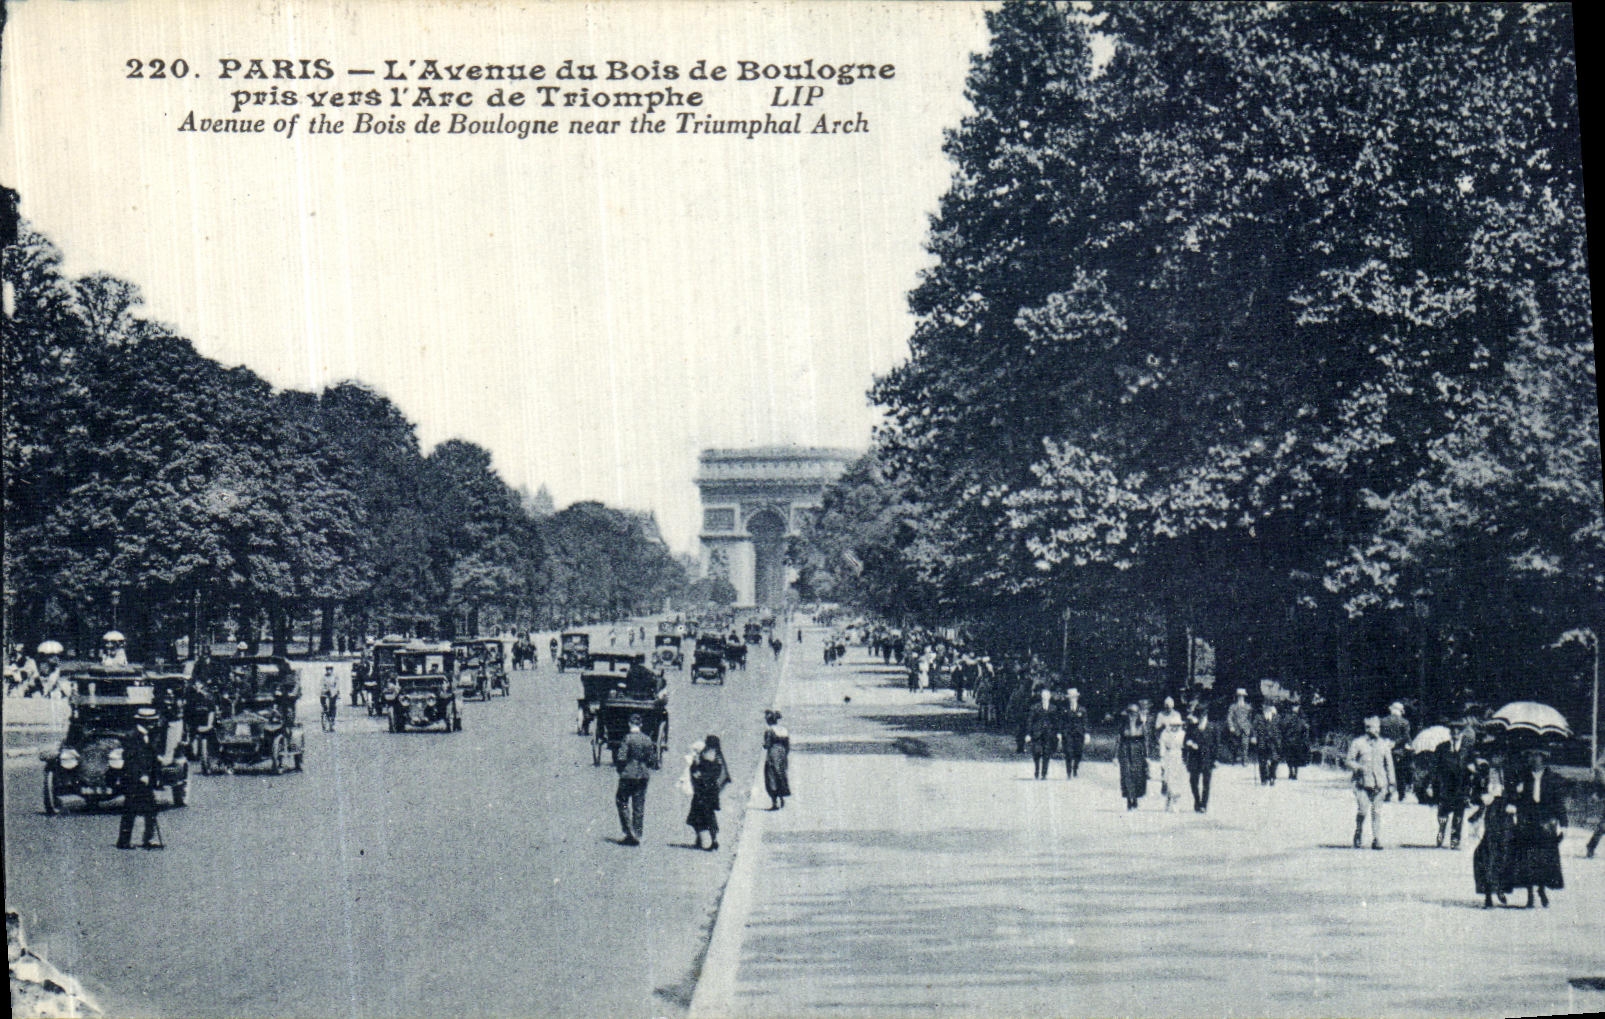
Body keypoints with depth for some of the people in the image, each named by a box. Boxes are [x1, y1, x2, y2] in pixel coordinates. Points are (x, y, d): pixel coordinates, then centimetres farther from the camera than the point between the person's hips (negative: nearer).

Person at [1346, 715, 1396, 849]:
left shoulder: (1384, 744, 13)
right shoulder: (1358, 743, 5)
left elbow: (1389, 764, 17)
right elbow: (1349, 760, 6)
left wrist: (1391, 782, 11)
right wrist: (1359, 768, -14)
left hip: (1379, 783, 2)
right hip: (1363, 783, -2)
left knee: (1377, 812, -2)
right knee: (1361, 811, -7)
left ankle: (1376, 840, 0)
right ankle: (1357, 836, 13)